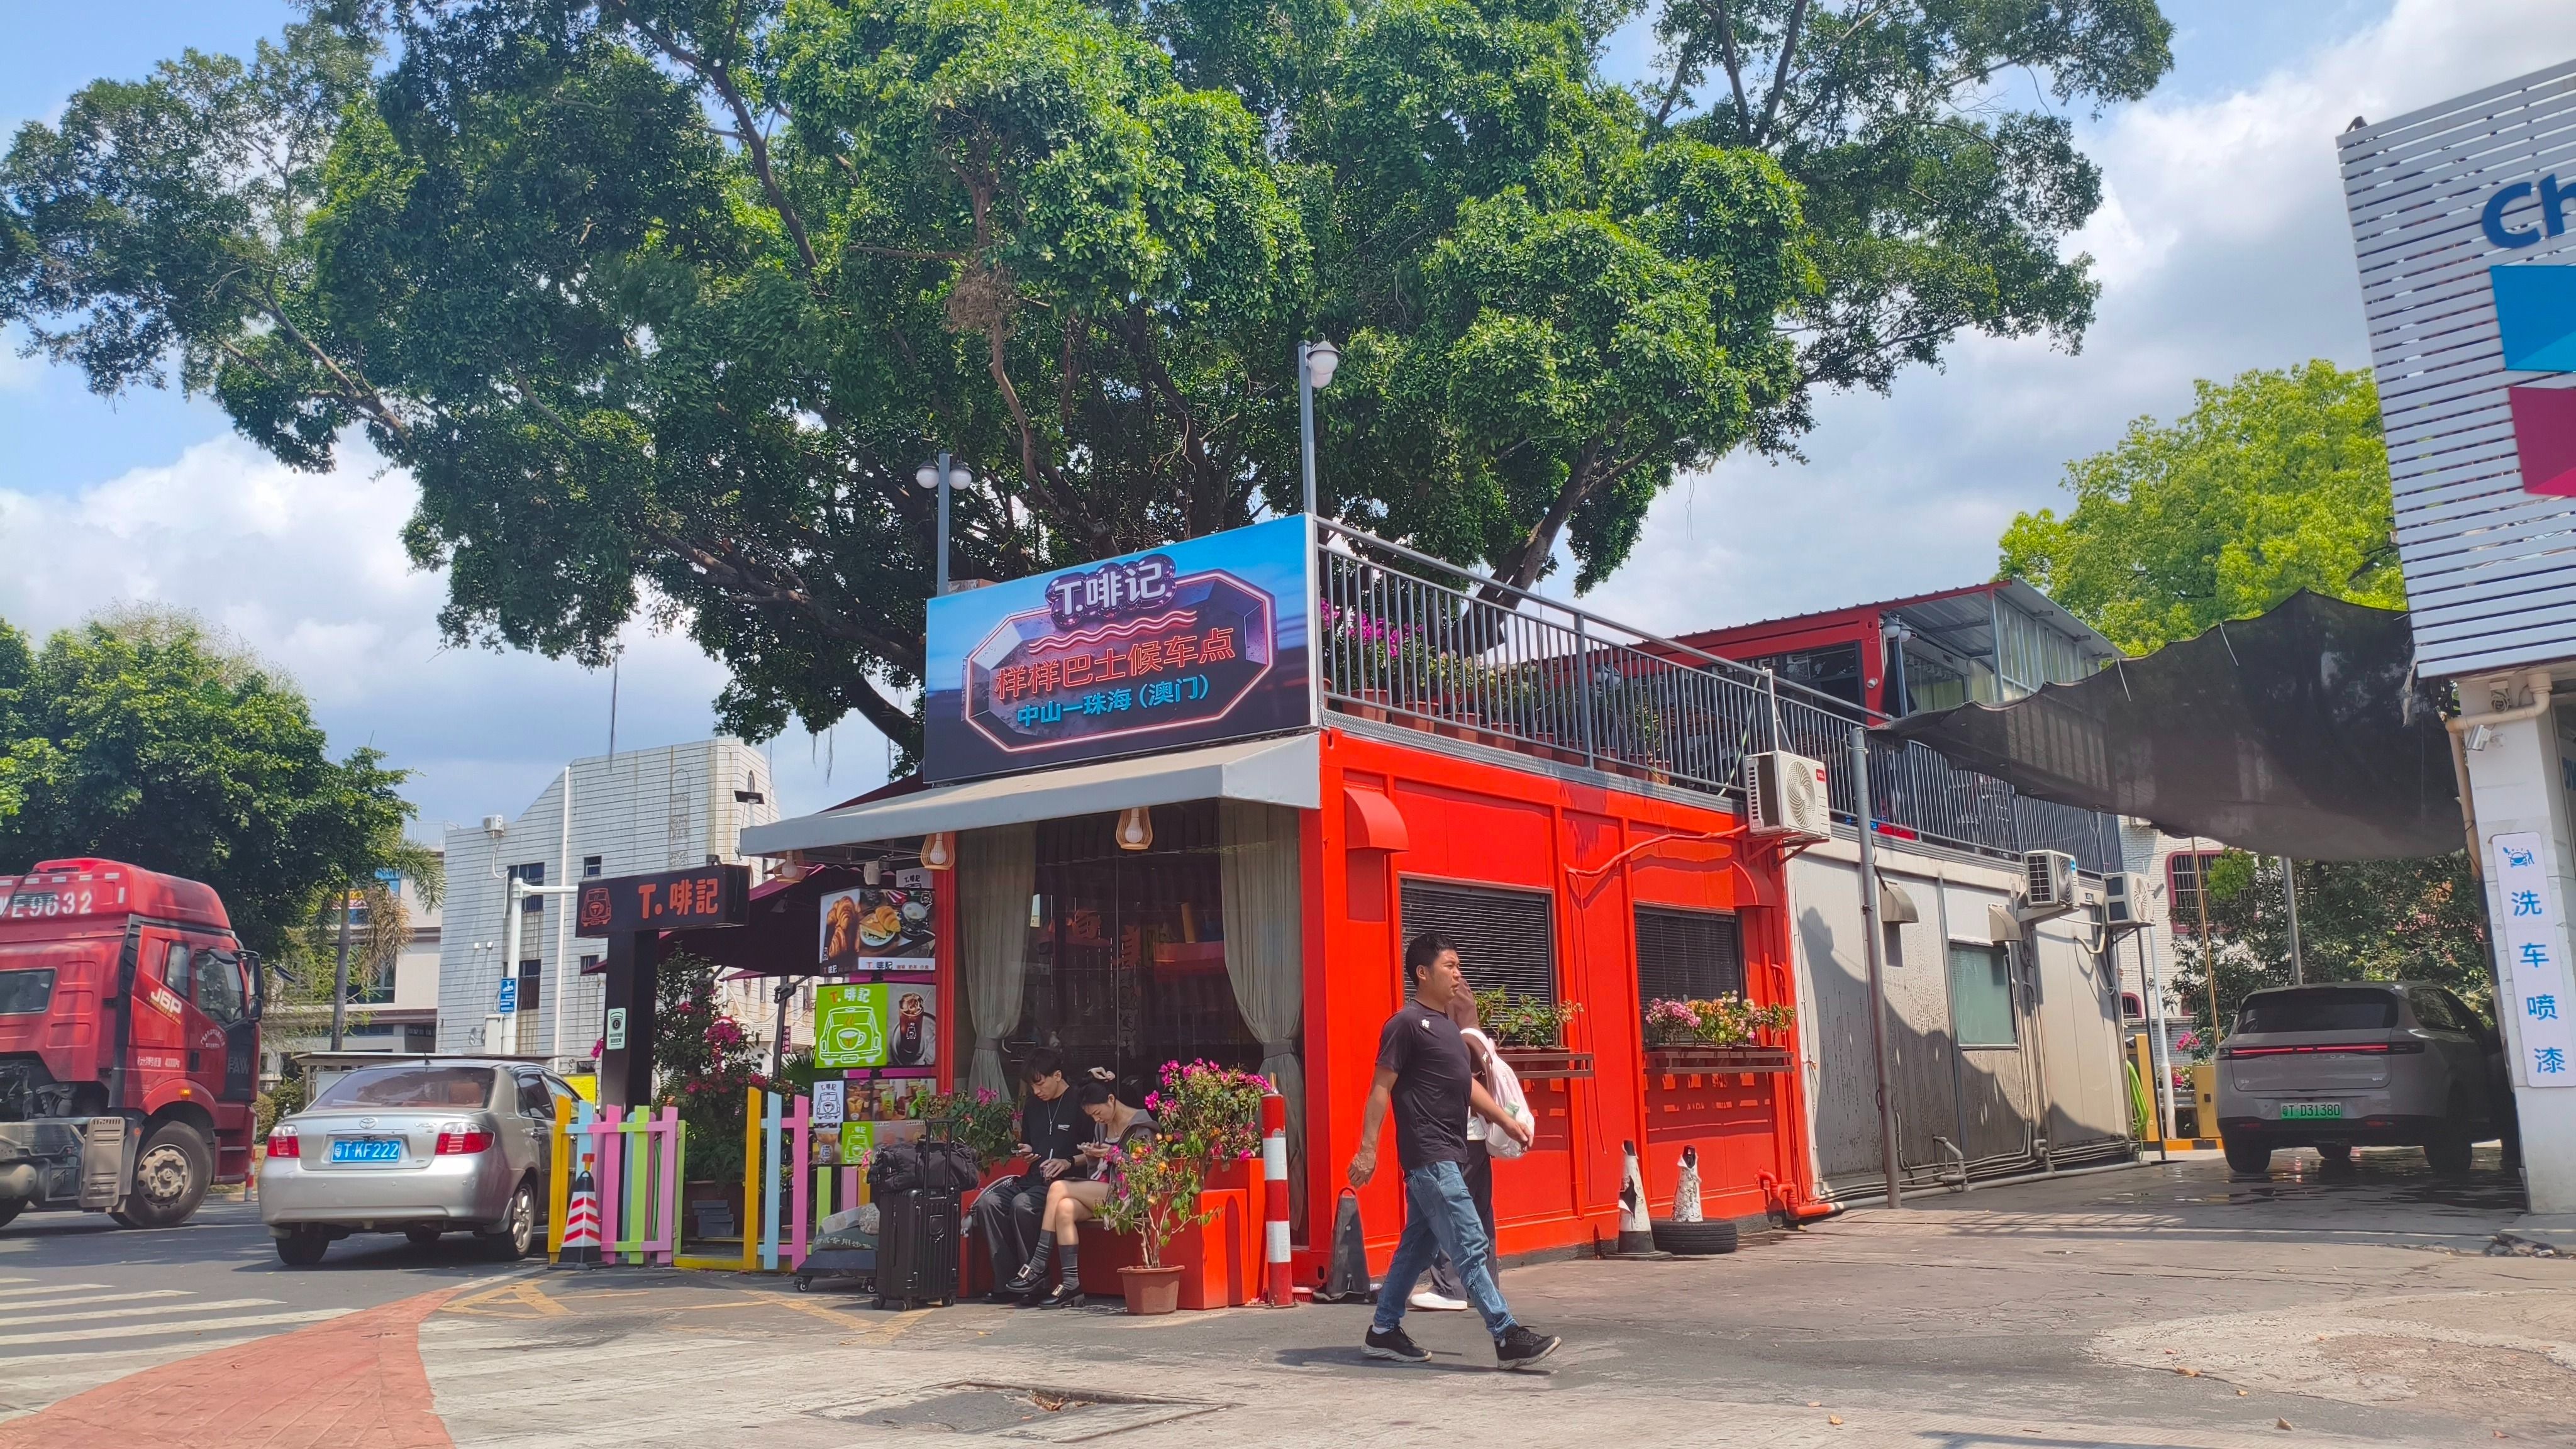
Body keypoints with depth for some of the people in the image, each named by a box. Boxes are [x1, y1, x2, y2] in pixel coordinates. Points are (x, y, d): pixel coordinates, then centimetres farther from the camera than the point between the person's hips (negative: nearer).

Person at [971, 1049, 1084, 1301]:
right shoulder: (1032, 1104, 18)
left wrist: (1069, 1162, -19)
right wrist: (1026, 1152, 9)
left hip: (1065, 1182, -7)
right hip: (1033, 1177, 7)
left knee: (1022, 1204, -33)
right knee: (987, 1203, -19)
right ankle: (1006, 1282, -17)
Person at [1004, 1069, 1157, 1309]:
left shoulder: (1140, 1127, -4)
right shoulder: (1102, 1125, 18)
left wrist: (1113, 1154, -16)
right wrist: (1090, 1154, 0)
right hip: (1099, 1195, 7)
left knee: (1059, 1188, -22)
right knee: (1065, 1208, -27)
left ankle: (1038, 1268, -18)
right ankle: (1071, 1285, -29)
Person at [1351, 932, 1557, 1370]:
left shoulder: (1447, 1025, 17)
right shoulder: (1407, 1023, -11)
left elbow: (1467, 1083, 24)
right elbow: (1381, 1088, -13)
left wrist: (1506, 1120, 17)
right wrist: (1367, 1148, -17)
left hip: (1444, 1156, 10)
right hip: (1429, 1155, -10)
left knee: (1418, 1246, 14)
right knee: (1471, 1247, -9)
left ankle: (1383, 1332, 22)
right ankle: (1508, 1338, -8)